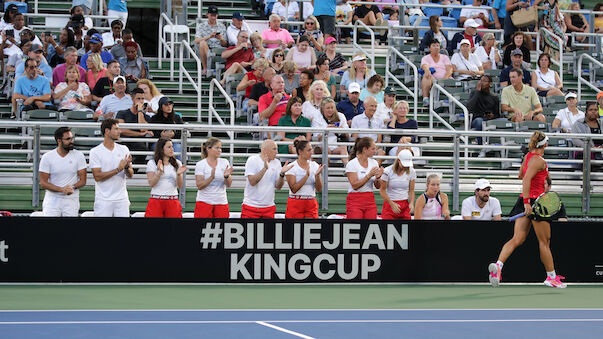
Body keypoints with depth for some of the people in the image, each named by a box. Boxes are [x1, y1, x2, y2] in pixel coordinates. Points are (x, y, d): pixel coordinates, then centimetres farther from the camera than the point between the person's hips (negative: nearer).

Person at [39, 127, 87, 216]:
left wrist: (73, 187, -21)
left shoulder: (78, 156, 1)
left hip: (71, 201, 1)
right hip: (52, 199, -1)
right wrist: (62, 189, -20)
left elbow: (83, 181, 2)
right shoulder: (47, 157, -3)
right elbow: (43, 183, -5)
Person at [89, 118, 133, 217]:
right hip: (103, 200, -3)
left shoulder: (124, 149, 9)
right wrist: (118, 169, -16)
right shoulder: (95, 152, -4)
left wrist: (127, 167, -14)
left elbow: (130, 175, 8)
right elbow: (97, 176, -12)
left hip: (122, 199, 3)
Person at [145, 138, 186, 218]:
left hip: (173, 202, 2)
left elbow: (180, 186, 4)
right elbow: (151, 183, -6)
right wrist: (160, 171, -19)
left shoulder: (177, 163, 9)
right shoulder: (152, 163, 3)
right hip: (156, 200, -2)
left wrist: (179, 174, -14)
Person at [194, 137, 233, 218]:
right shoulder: (200, 164, -3)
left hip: (221, 202, 3)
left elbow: (228, 185, 2)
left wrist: (226, 176, -20)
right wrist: (211, 177, -25)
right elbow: (199, 186, -10)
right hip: (204, 202, -3)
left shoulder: (224, 162, 5)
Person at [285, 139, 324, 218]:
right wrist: (307, 175, -22)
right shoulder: (292, 167, -5)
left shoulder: (314, 165, 6)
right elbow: (294, 189, -15)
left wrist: (317, 175, -14)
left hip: (311, 205, 3)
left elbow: (319, 189, 3)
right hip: (295, 204, -3)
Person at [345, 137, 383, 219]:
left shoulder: (374, 163, 8)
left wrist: (378, 177, -13)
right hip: (355, 201, -5)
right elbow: (355, 185, -16)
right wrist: (369, 175, -21)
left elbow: (378, 186, 8)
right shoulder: (352, 164, -8)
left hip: (370, 201, 5)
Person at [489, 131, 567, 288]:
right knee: (544, 241, 5)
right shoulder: (539, 160, -13)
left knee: (517, 239, -1)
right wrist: (527, 202, -29)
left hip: (525, 201, 8)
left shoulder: (528, 156, 12)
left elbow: (521, 175, 29)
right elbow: (526, 179, -24)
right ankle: (551, 277, 15)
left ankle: (498, 265, -22)